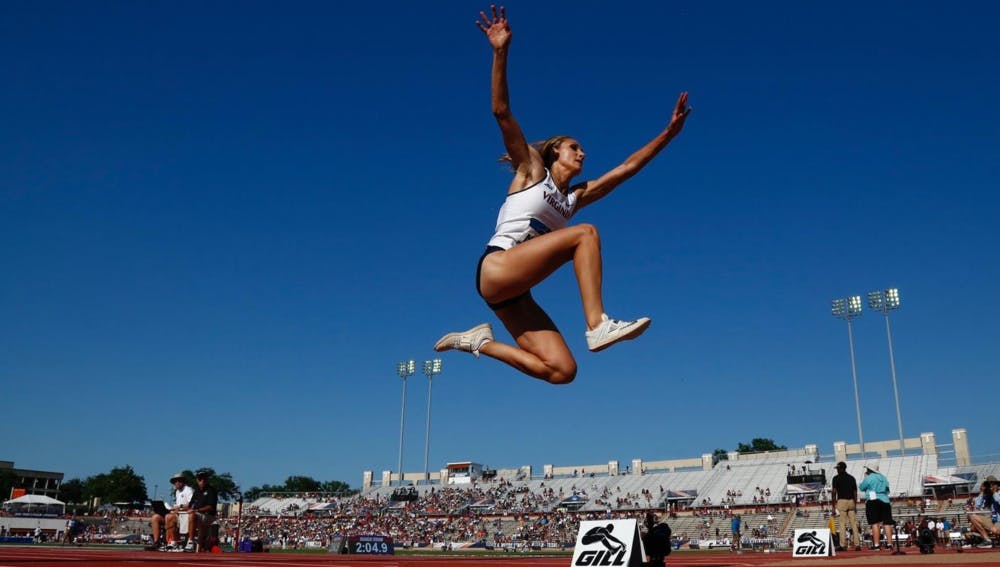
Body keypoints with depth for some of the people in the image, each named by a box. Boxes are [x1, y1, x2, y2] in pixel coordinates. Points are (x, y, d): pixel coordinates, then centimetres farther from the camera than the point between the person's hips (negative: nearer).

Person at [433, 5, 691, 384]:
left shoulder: (575, 197, 22)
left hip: (514, 293, 7)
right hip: (495, 269, -6)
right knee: (585, 233, -18)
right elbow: (502, 113, -3)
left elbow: (627, 168, 24)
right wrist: (501, 53, -13)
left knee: (561, 371, -10)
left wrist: (668, 133, 22)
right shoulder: (531, 171, 9)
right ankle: (598, 324, -27)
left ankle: (479, 342, 6)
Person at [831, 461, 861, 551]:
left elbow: (833, 492, -6)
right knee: (854, 523, 5)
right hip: (851, 501, 4)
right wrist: (855, 505, 18)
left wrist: (834, 506, -3)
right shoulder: (852, 478, 13)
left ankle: (842, 545, -7)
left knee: (842, 524, -4)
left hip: (841, 501, -4)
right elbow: (855, 492, 12)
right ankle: (857, 544, 3)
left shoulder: (836, 478, 0)